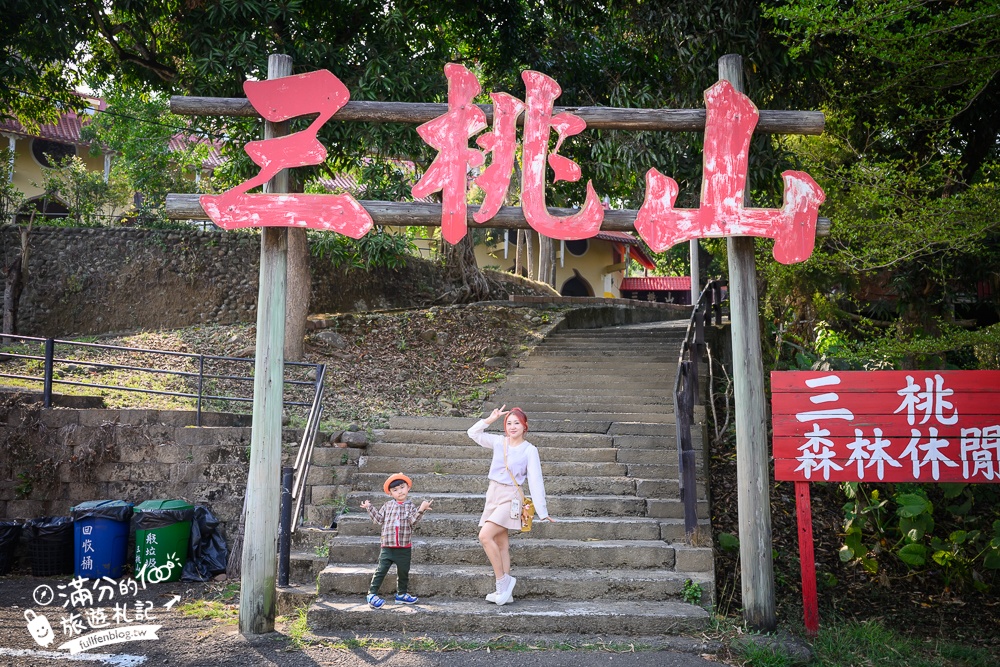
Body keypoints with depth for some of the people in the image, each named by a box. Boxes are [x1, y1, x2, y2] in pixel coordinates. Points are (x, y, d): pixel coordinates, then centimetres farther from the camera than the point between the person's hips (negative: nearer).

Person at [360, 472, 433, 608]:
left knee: (403, 572, 13)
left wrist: (421, 510, -28)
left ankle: (402, 593, 29)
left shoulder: (410, 506, 2)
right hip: (387, 546, -1)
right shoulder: (387, 505, 6)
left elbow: (413, 521, -13)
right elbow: (379, 520, 7)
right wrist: (370, 508, 4)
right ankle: (372, 594, 2)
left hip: (404, 547, 1)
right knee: (381, 570, -5)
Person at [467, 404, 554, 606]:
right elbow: (473, 433, 14)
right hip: (493, 494, 5)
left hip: (510, 497, -5)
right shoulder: (499, 442, 7)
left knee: (485, 536, -21)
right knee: (501, 544, 7)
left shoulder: (529, 450, -5)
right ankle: (506, 592, 13)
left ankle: (503, 580, -7)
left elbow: (535, 481, -7)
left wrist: (542, 512, -9)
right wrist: (490, 419, 1)